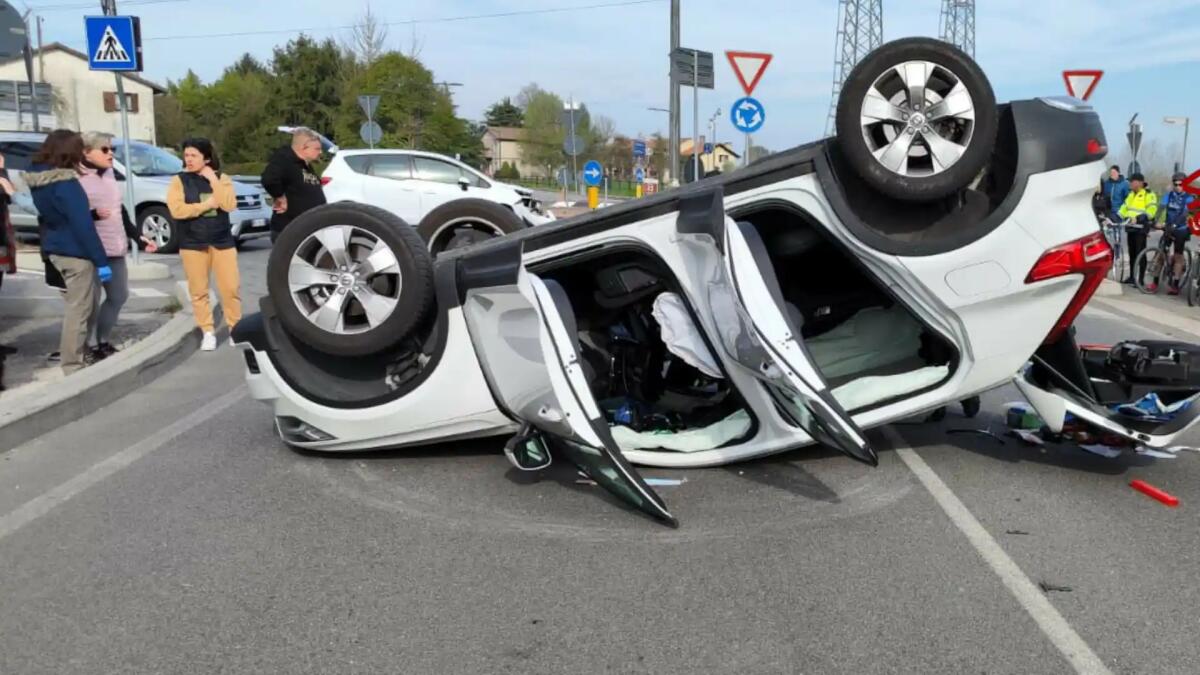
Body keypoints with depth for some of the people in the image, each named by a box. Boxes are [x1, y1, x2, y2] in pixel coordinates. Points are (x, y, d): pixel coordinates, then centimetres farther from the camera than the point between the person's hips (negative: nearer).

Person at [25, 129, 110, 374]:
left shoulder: (38, 178, 6)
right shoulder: (66, 183, -20)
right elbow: (83, 225, -22)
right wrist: (101, 260, -19)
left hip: (55, 249, 9)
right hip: (75, 252, -9)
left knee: (79, 305, 20)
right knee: (79, 309, -1)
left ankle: (73, 354, 28)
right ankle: (73, 364, 5)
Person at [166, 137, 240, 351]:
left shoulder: (222, 178, 3)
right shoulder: (179, 180, -1)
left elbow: (229, 205, -13)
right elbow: (177, 210, -13)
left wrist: (213, 180, -13)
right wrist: (207, 204, -14)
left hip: (222, 241, 0)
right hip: (192, 243, 0)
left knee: (231, 287, -2)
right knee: (198, 291, 4)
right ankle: (208, 332, 13)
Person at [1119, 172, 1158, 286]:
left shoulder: (1149, 195, -8)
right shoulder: (1131, 195, 17)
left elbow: (1151, 211, -19)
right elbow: (1124, 209, 18)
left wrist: (1138, 218, -33)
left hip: (1140, 228, -8)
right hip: (1130, 227, 8)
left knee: (1140, 254, -6)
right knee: (1132, 253, 13)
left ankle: (1141, 279, -2)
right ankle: (1131, 277, 22)